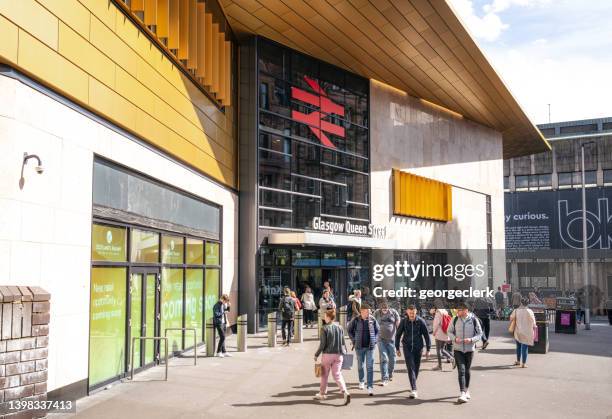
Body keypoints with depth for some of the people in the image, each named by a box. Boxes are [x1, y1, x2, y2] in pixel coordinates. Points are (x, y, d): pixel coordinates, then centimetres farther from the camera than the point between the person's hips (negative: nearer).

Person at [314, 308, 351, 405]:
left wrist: (316, 355, -1)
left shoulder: (324, 328, -11)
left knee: (324, 375, 14)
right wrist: (342, 353, 20)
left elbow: (322, 344, -12)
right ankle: (345, 392, -15)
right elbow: (343, 343, 9)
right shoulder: (339, 328, 4)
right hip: (338, 355, 4)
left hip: (327, 354, -4)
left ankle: (322, 394, 27)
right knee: (337, 375, 5)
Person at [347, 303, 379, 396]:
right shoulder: (356, 320, -6)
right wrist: (354, 341, 3)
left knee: (370, 367, -5)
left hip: (370, 346, 0)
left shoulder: (373, 320, -3)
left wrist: (375, 341, 2)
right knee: (360, 365, 15)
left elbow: (377, 331, 11)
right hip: (359, 346, 0)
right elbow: (349, 330, 7)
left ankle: (370, 387, -4)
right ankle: (361, 381, 37)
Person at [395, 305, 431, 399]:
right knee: (411, 368, -10)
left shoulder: (421, 321, -6)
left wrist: (428, 349, -1)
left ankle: (413, 385, 31)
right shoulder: (403, 321, -4)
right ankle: (414, 389, -14)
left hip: (418, 348, 1)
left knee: (416, 368, 10)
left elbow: (426, 335, 0)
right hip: (407, 348, -1)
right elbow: (398, 335, 6)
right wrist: (397, 348, 7)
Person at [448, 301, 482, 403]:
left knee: (467, 370, 13)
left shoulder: (474, 320, -7)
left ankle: (466, 390, 34)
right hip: (457, 349, 0)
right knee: (461, 370, -10)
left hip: (469, 349, 0)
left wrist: (471, 339, -17)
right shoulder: (455, 320, -4)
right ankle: (463, 394, -13)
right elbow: (449, 331, 7)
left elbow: (480, 334, 0)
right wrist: (454, 338, -13)